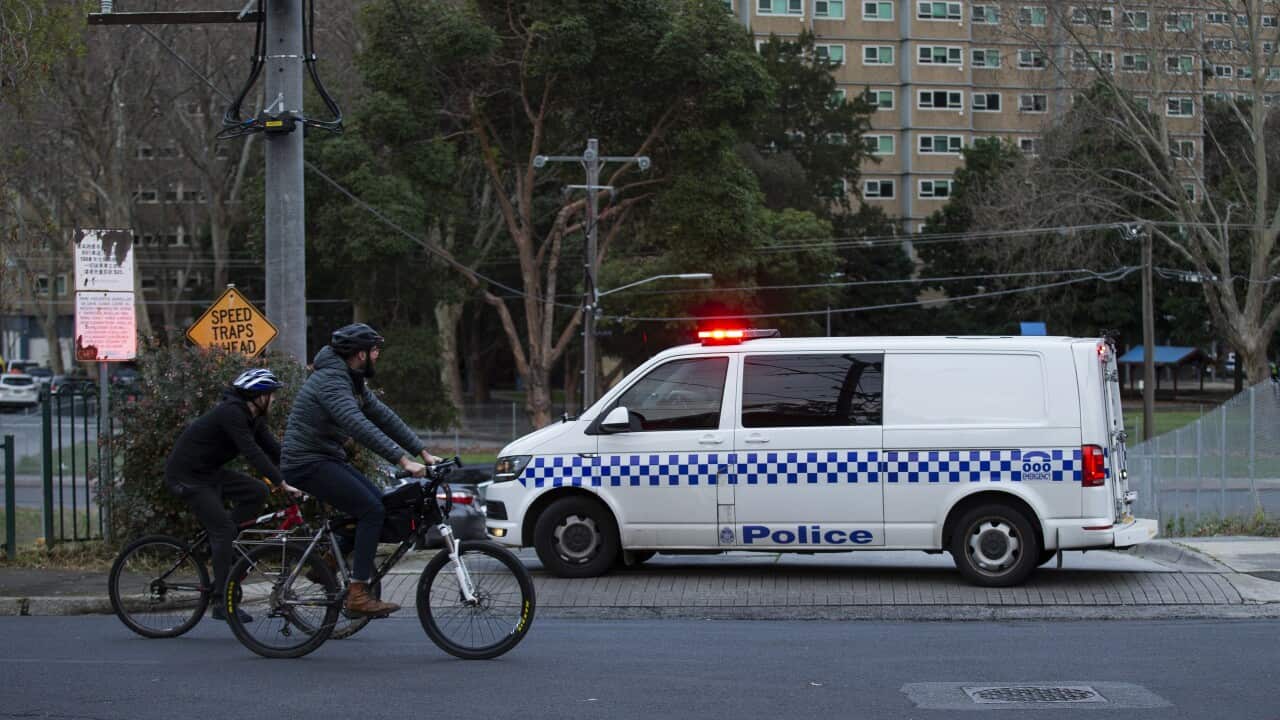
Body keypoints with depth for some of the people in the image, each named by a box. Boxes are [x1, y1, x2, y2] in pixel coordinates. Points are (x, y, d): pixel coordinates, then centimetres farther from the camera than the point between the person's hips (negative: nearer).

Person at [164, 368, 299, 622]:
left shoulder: (253, 418, 5)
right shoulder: (231, 413, -24)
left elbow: (274, 450, 6)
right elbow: (252, 452, -32)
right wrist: (283, 484, -36)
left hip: (209, 472, 9)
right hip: (185, 476, -9)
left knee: (257, 492, -6)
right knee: (223, 529, -15)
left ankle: (216, 544, 5)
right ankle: (222, 603, -11)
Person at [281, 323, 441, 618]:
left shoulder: (352, 381, 12)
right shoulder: (331, 380, -20)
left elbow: (384, 417, 12)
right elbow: (359, 426, -32)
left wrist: (423, 452, 5)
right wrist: (403, 460, -37)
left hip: (328, 460, 10)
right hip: (308, 464, -10)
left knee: (379, 502, 5)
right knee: (372, 510, -17)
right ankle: (358, 594, -17)